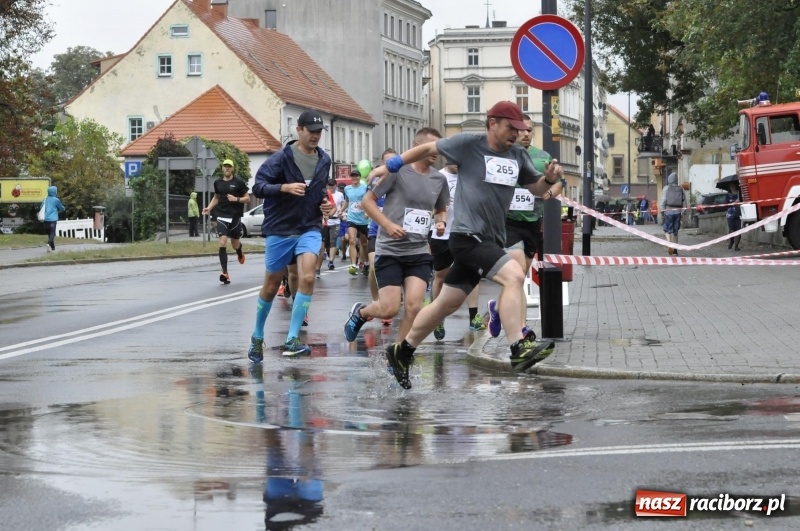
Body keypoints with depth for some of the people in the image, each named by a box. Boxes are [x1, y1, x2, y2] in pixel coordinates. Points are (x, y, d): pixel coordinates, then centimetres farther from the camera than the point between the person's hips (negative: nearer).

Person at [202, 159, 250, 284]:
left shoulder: (238, 182, -3)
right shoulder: (218, 183, 8)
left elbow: (247, 198, 0)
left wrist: (236, 199, -17)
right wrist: (209, 208, 8)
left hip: (235, 217, -1)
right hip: (222, 216, 1)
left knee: (235, 244, 11)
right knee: (222, 242, -15)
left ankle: (239, 252, 52)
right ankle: (225, 273, -17)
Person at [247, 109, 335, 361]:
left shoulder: (324, 160, 6)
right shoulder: (282, 157, -11)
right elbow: (258, 187, -17)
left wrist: (324, 201, 4)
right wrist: (285, 187, -30)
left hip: (310, 228, 3)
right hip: (279, 229, -3)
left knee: (307, 278, -18)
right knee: (272, 285, 8)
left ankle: (292, 340, -15)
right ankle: (257, 337, 29)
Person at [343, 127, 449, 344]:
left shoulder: (439, 179, 6)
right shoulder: (397, 170, -9)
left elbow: (441, 210, 23)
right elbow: (367, 200, -4)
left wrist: (441, 222, 0)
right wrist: (388, 225, -17)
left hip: (419, 253, 4)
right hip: (389, 250, -4)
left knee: (413, 306, -11)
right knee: (389, 309, -7)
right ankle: (360, 312, 27)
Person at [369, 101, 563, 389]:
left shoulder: (518, 155, 10)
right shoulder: (469, 144, -7)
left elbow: (537, 187, 19)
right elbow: (429, 148, 4)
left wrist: (551, 179, -4)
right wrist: (389, 166, 8)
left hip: (490, 242, 7)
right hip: (467, 236, -7)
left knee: (448, 303, 14)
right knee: (513, 276, -26)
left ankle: (402, 351, 29)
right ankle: (519, 349, -28)